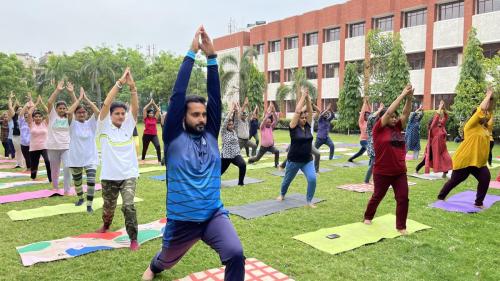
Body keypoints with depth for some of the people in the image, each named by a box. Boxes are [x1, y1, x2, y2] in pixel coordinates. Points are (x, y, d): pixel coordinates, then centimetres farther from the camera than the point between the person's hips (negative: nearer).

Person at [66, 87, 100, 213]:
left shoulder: (91, 123, -1)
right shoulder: (73, 124, -4)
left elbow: (97, 111, -17)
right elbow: (69, 112, -23)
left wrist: (86, 98, -14)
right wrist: (80, 98, -17)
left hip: (91, 158, -1)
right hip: (76, 159, 1)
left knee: (91, 181, -15)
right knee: (77, 182, 17)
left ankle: (89, 205, -4)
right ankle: (80, 198, 43)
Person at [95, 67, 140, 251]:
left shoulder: (128, 125, 0)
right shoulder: (104, 127, -5)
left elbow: (135, 107, -14)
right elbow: (106, 104, -19)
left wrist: (132, 86, -26)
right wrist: (120, 83, -24)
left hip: (129, 175, 0)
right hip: (109, 176, 0)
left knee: (128, 205, -17)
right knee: (108, 207, 20)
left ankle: (133, 238, -3)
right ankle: (106, 225, 52)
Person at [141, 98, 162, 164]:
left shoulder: (155, 118, 6)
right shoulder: (146, 118, 1)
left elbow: (158, 110, 5)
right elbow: (144, 109, -7)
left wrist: (154, 104, 5)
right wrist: (150, 103, -2)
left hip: (154, 135, 1)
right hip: (146, 135, -1)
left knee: (158, 146, -18)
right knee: (145, 148, 14)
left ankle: (159, 160, -15)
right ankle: (143, 159, 37)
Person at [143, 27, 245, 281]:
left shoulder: (211, 134, -1)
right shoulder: (174, 137, -9)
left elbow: (215, 97, -9)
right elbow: (177, 95, -17)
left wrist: (211, 57, -14)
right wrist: (191, 53, -17)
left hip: (214, 214, 1)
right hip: (181, 220, -1)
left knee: (236, 254, -24)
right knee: (167, 260, 27)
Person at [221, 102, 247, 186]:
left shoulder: (234, 131, 8)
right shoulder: (223, 132, -3)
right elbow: (225, 121, -16)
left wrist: (234, 110, -10)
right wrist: (230, 110, -16)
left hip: (236, 154, 3)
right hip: (226, 155, -3)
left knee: (243, 165, -25)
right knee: (220, 171, 9)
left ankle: (241, 182, -7)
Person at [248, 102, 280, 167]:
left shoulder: (271, 127, 1)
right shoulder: (262, 127, -9)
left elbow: (276, 120, -12)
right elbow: (264, 120, -28)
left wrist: (274, 111, -24)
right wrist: (268, 112, -33)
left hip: (271, 146, 3)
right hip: (263, 146, -2)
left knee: (277, 151, -28)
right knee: (257, 158, 13)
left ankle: (276, 164, -13)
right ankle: (250, 160, 46)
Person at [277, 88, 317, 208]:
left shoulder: (307, 126, 2)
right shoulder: (293, 127, -11)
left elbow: (310, 111, -5)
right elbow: (297, 111, -19)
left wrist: (308, 98, -8)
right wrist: (302, 97, -14)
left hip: (308, 160, 3)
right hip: (294, 160, -3)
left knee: (312, 179, -19)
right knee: (287, 180, 18)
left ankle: (309, 201, 0)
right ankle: (282, 194, 48)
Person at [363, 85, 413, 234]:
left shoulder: (397, 128, 7)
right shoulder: (378, 129, -8)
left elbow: (406, 113, 1)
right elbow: (389, 111, -16)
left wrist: (409, 98, -13)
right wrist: (402, 95, -13)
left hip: (400, 172, 5)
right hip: (382, 172, -4)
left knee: (403, 199, -2)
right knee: (377, 197, 13)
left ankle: (401, 226, 10)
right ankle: (367, 217, 36)